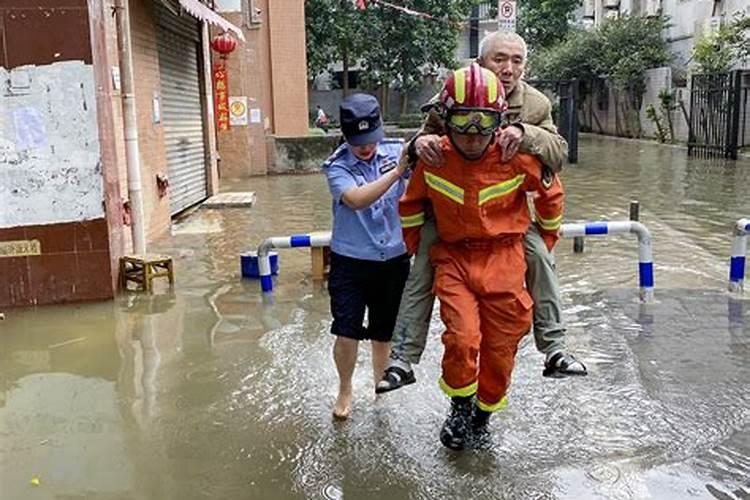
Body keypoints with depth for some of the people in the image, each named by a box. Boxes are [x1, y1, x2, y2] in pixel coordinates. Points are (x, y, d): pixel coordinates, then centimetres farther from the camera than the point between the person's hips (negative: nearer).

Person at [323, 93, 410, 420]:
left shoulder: (396, 150, -3)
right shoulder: (337, 166, -10)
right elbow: (357, 199, -26)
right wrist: (397, 171, -31)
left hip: (393, 261, 2)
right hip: (350, 262, -2)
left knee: (383, 334, 16)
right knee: (346, 333, -3)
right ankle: (345, 390, 25)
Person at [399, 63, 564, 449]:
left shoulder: (517, 157, -11)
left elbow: (550, 193, 9)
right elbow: (411, 204, 12)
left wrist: (546, 240, 17)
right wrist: (415, 248, 16)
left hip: (504, 260, 0)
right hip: (454, 258, 0)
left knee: (500, 350, 7)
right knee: (462, 339, -18)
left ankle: (482, 417, 34)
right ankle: (460, 407, 12)